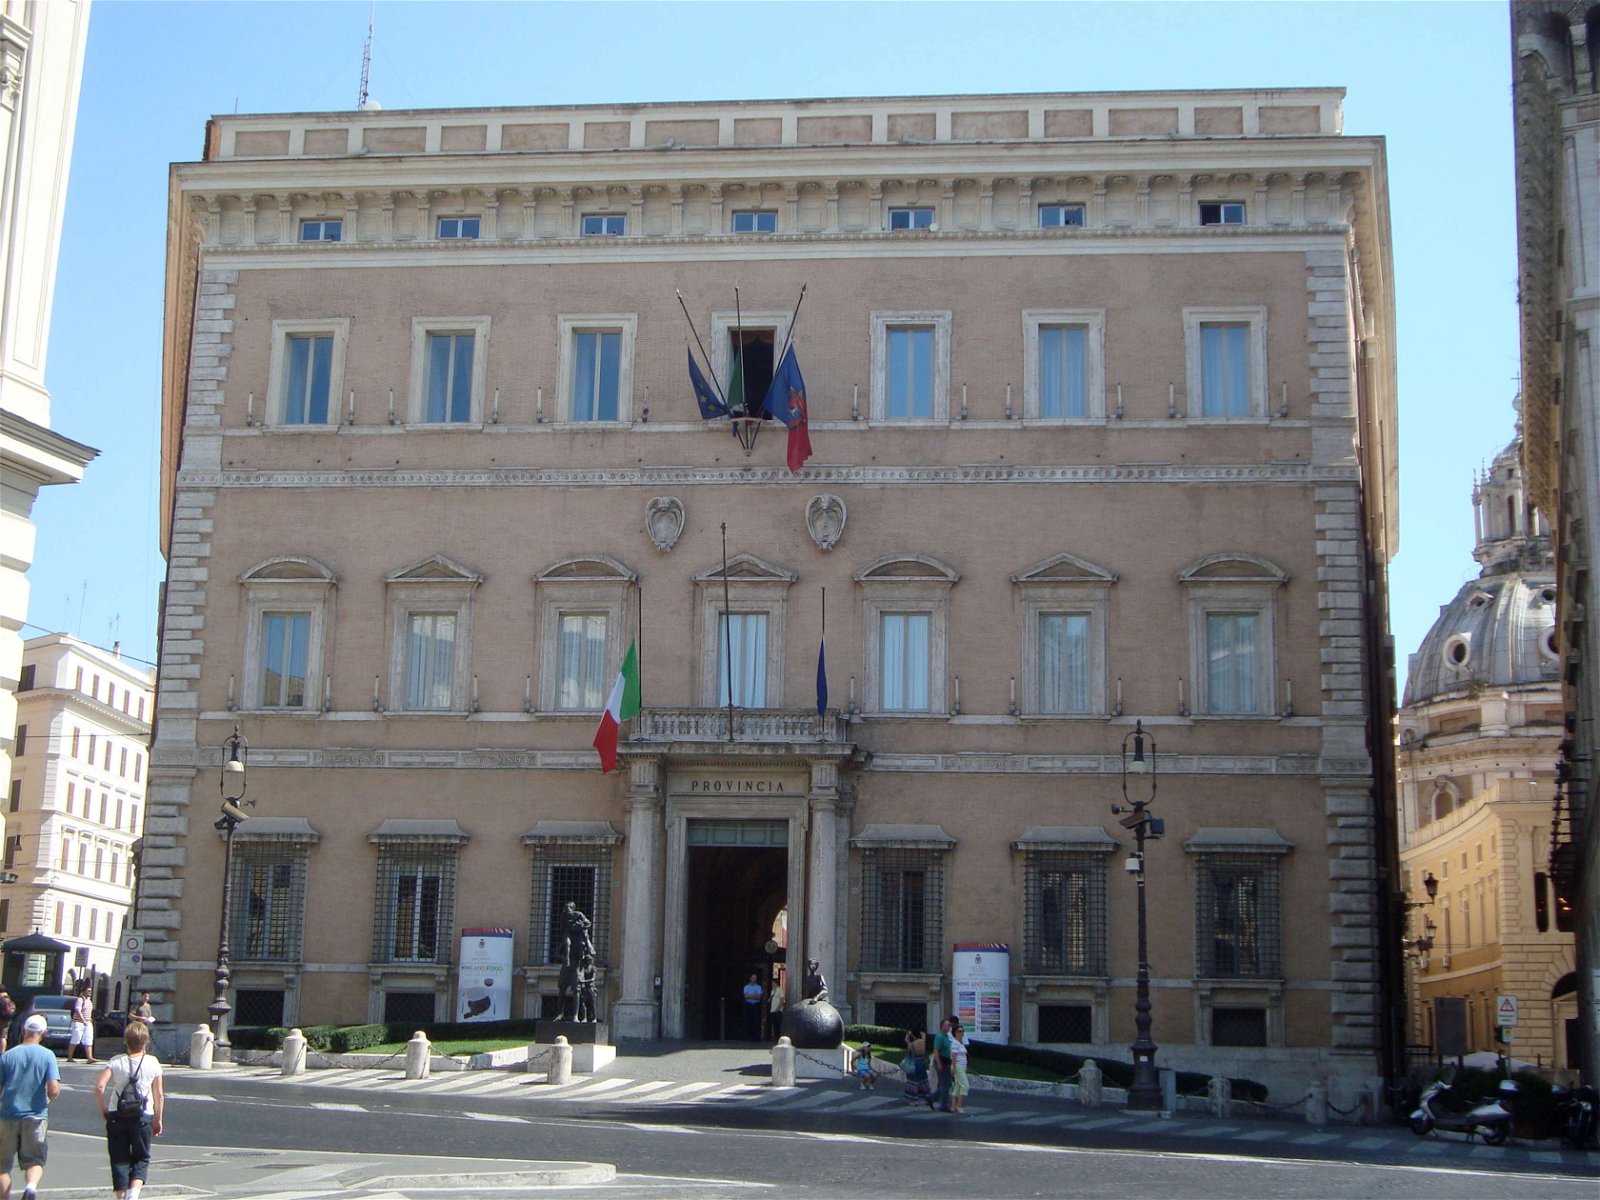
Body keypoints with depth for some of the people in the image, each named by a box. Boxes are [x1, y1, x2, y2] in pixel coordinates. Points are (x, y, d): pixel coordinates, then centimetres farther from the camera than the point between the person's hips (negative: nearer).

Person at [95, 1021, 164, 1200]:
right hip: (143, 1117, 0)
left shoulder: (116, 1061, -2)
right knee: (141, 1159, 11)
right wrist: (158, 1119, 11)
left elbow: (99, 1086, -13)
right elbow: (159, 1095, 0)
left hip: (116, 1116, 0)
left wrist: (103, 1109, 2)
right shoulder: (153, 1062, -2)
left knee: (119, 1159, 9)